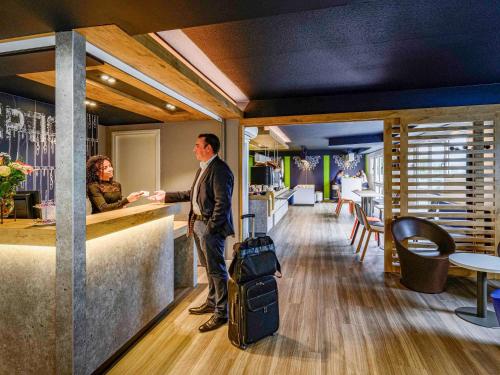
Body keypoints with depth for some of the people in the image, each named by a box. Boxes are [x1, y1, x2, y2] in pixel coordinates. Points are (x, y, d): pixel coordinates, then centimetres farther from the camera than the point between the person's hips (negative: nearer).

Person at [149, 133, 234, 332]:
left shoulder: (219, 170, -17)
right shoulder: (203, 168, 15)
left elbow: (222, 203, -21)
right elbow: (192, 194, 21)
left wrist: (211, 228, -21)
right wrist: (166, 196, 21)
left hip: (210, 226, -10)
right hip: (198, 223, 10)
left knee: (216, 270, 1)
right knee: (209, 267, 21)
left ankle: (221, 313, 16)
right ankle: (212, 302, 37)